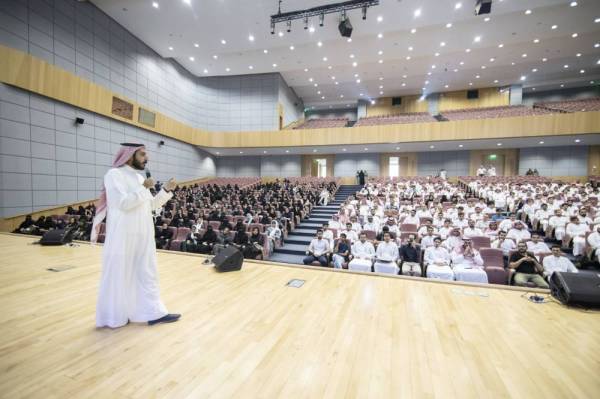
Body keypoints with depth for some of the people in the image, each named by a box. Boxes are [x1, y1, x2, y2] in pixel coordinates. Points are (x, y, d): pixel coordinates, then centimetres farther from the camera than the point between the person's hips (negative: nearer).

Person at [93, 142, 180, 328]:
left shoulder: (139, 177, 12)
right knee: (120, 276, 7)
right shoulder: (114, 175, -11)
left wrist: (166, 190, 2)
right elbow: (123, 203, -24)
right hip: (123, 237, -8)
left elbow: (152, 205, 13)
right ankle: (114, 316, 25)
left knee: (147, 273, 11)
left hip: (143, 235, 8)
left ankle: (153, 312, 20)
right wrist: (143, 188, -15)